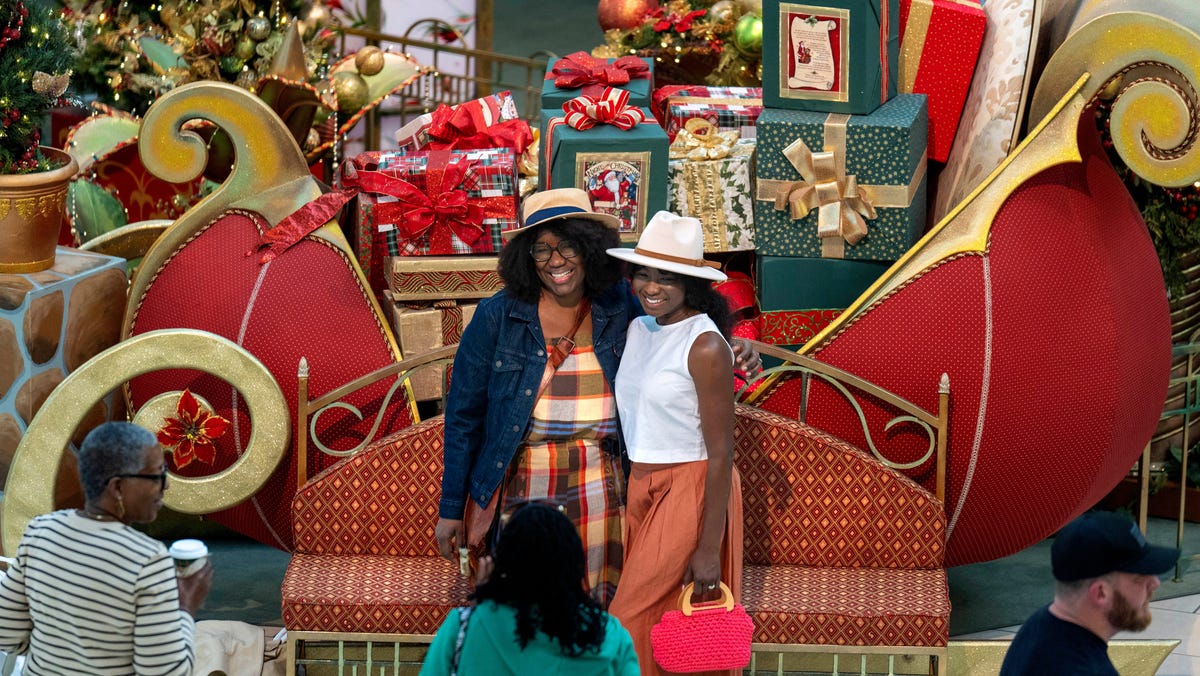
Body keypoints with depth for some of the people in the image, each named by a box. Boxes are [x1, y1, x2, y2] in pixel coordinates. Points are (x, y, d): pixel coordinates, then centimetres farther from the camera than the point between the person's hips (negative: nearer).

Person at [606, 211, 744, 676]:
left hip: (690, 491, -7)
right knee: (660, 627, 10)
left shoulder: (706, 348, -17)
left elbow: (721, 453, -17)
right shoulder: (638, 330, 6)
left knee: (628, 626, -7)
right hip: (641, 486, 7)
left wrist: (709, 548, -18)